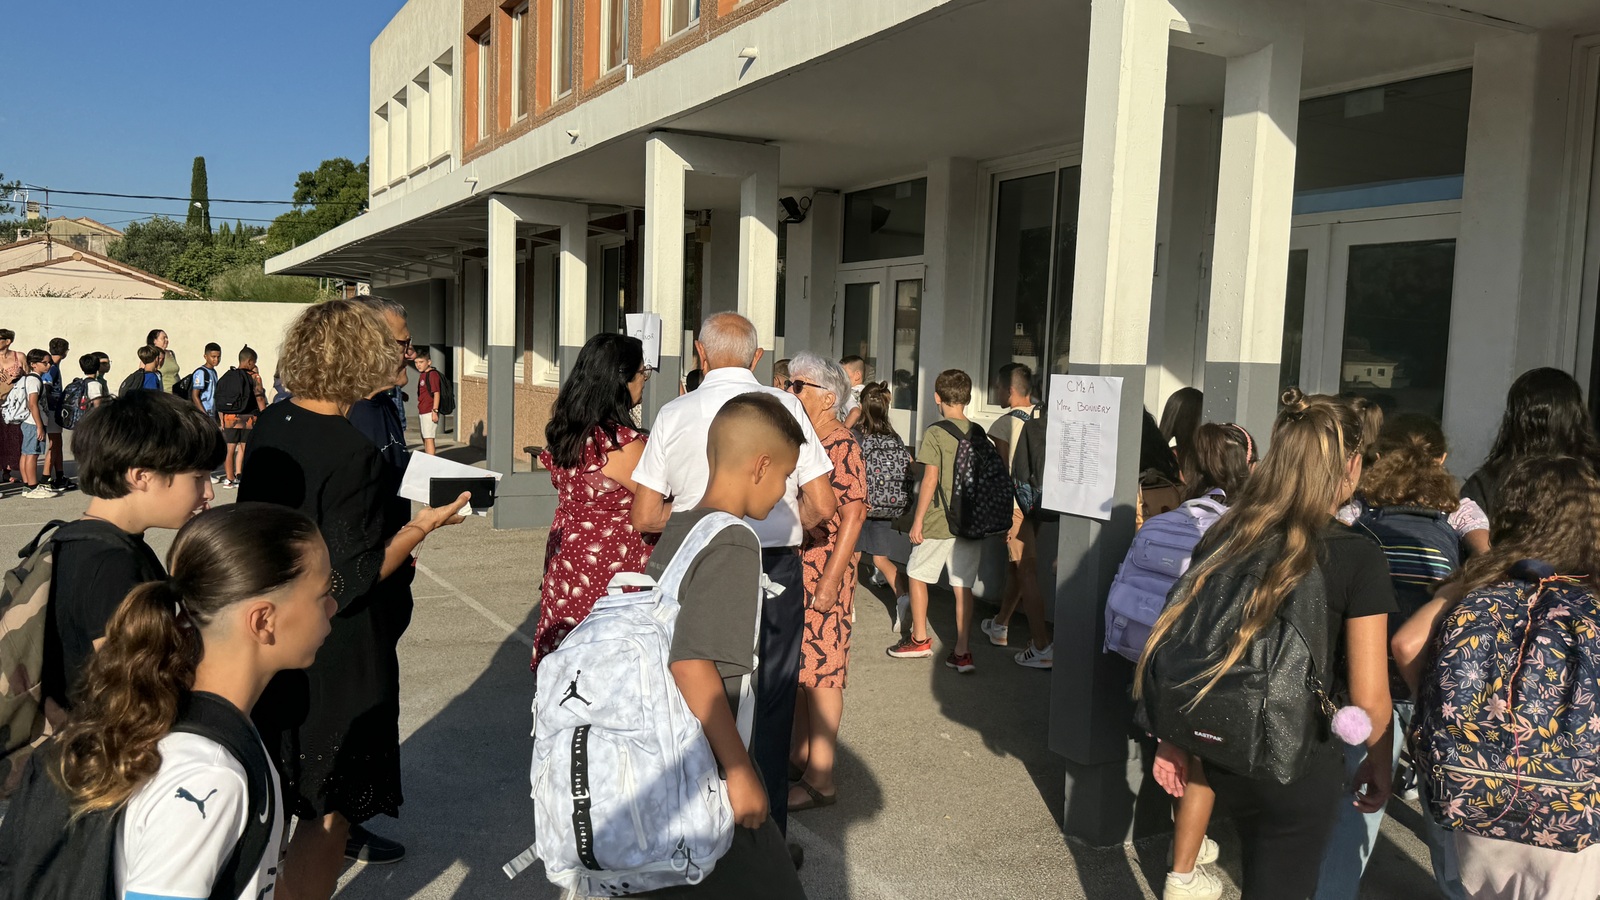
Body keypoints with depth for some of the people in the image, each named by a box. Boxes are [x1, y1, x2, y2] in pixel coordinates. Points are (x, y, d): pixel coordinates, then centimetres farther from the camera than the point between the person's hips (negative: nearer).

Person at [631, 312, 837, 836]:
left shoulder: (674, 414, -2)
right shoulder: (785, 407, -3)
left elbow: (644, 517, -2)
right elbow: (821, 507, -4)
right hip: (776, 571, 0)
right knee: (769, 709, 11)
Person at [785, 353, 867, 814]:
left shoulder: (841, 445, -15)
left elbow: (853, 514, -19)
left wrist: (831, 580, -22)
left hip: (823, 571, -9)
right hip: (790, 568, 9)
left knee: (821, 671, -2)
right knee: (796, 664, 17)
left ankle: (820, 780, 7)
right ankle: (799, 753, 33)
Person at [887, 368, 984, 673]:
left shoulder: (935, 433, -11)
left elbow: (930, 479, -15)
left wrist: (917, 521, -9)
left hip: (938, 521, -5)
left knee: (917, 576, 14)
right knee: (962, 586, 6)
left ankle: (919, 639, 23)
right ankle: (962, 653, 5)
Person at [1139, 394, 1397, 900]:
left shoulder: (1224, 537, -3)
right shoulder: (1359, 559, -15)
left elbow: (1183, 638, 1)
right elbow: (1369, 697, -14)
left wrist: (1171, 739, 10)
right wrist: (1379, 768, 4)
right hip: (1298, 764, -5)